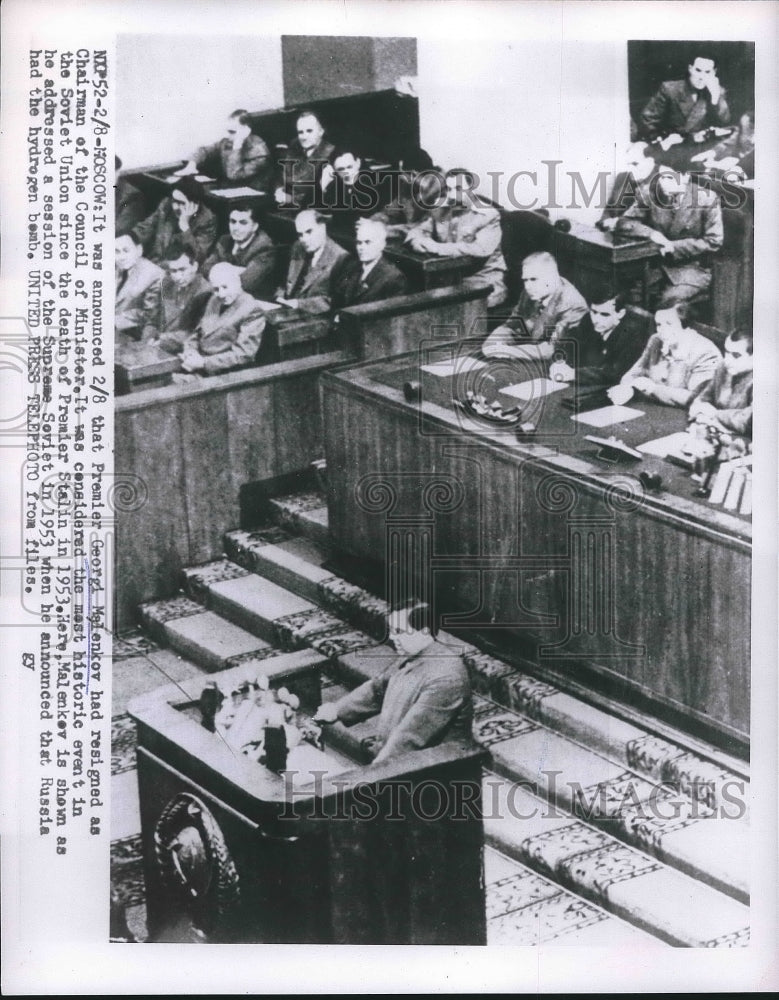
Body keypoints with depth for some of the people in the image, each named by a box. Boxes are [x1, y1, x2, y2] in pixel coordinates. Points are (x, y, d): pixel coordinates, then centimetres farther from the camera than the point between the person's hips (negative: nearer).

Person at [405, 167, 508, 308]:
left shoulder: (488, 215, -9)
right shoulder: (440, 213, 10)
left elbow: (481, 249, -24)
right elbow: (417, 231, 16)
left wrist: (438, 248, -26)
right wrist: (417, 240, -12)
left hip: (484, 282, -5)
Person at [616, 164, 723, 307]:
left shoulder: (706, 200, -13)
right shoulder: (647, 194, -5)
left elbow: (713, 242, -8)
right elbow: (624, 223, 0)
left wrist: (674, 247, -14)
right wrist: (650, 233, -19)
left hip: (694, 267, -3)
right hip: (658, 266, 3)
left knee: (670, 299, -28)